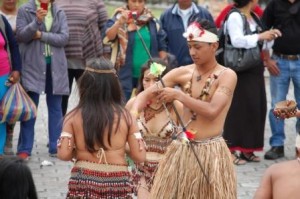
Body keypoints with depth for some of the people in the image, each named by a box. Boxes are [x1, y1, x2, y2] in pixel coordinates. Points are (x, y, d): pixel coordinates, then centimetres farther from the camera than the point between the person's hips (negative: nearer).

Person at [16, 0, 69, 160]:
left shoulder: (59, 13, 8)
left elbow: (64, 38, -3)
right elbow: (20, 35, -8)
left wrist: (41, 35, -12)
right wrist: (37, 21, -21)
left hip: (55, 66, 3)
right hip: (32, 65, -3)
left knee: (55, 108, 6)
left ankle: (55, 147, 11)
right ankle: (24, 149, 1)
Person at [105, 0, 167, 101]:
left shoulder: (152, 21, 6)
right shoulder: (119, 18, -2)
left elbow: (161, 47, 10)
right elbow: (109, 36, -19)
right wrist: (120, 22, -35)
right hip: (126, 75, -3)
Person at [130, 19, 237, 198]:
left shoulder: (226, 75, -7)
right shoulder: (182, 73, 4)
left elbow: (212, 111, -20)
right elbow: (146, 95, 2)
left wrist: (178, 95, -21)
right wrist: (134, 113, -18)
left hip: (211, 152, -4)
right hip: (181, 151, 4)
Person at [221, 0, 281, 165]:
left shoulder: (254, 17, 13)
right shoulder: (235, 17, -12)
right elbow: (237, 40, -25)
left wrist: (269, 35, 3)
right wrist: (260, 36, -24)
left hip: (255, 71, 8)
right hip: (240, 72, -8)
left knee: (256, 108, 8)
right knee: (238, 109, -6)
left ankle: (247, 149, 16)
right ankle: (231, 150, 0)